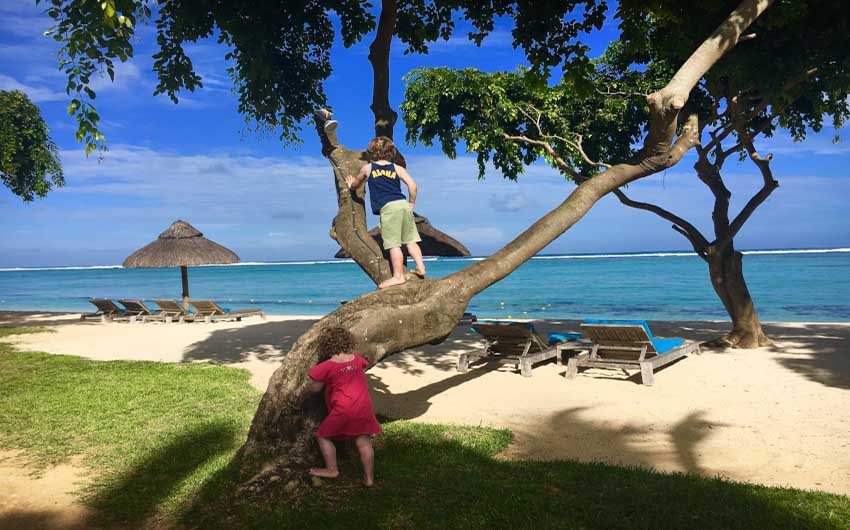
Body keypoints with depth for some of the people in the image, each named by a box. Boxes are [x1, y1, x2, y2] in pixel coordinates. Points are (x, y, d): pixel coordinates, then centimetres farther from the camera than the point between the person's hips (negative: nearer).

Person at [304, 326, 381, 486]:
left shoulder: (327, 366, -8)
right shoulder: (357, 359, 5)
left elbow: (314, 389, 0)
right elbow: (364, 364, 31)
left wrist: (306, 389, 21)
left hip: (343, 410, -5)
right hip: (364, 407, 5)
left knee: (323, 436, 13)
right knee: (364, 441, 10)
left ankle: (332, 469, 16)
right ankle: (369, 477, 12)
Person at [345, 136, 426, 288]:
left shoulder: (367, 168, 13)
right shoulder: (398, 168, 15)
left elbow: (356, 183, 33)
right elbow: (412, 185, 3)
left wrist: (351, 185, 56)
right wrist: (411, 203, 16)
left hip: (388, 208, -4)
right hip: (403, 204, 4)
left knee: (393, 244, -5)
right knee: (410, 240, 13)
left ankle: (398, 276, -4)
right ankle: (420, 267, 12)